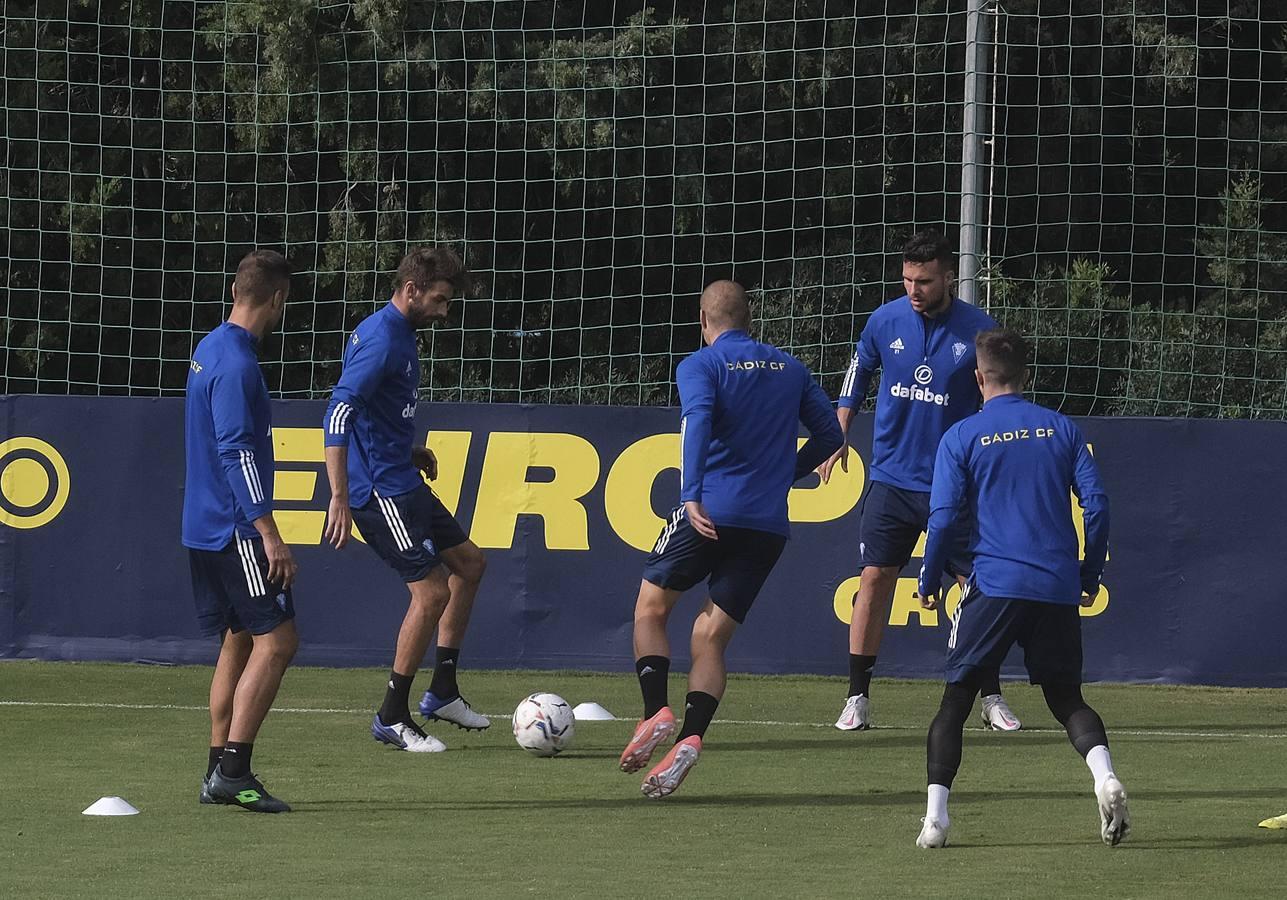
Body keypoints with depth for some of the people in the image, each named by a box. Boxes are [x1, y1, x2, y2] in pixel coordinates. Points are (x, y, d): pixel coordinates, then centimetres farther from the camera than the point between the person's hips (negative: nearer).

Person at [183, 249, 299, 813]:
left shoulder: (208, 351, 14)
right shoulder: (237, 364, -17)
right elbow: (238, 454, -22)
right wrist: (269, 534, -22)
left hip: (206, 528, 10)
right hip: (234, 529, -10)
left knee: (238, 640, 14)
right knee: (276, 640, -9)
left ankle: (219, 772, 14)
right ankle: (232, 769, -13)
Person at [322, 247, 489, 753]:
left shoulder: (400, 335, 13)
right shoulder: (381, 339, -18)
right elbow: (339, 413, -28)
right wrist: (339, 497, -33)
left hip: (402, 482, 11)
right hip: (382, 489, -11)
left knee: (469, 562, 17)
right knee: (431, 592, -10)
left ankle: (442, 691, 22)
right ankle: (392, 719, -1)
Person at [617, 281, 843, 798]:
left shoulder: (700, 366, 1)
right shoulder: (790, 369, 16)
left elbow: (699, 419, -18)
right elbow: (828, 436, 18)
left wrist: (692, 495, -26)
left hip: (710, 512, -4)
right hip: (769, 524, 4)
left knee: (651, 609, 13)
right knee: (711, 636, 5)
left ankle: (656, 712, -7)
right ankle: (691, 736, -15)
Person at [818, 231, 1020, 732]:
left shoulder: (978, 330, -8)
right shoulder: (885, 321, -2)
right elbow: (857, 374, 15)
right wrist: (839, 435, 10)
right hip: (892, 479, 1)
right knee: (875, 580, -3)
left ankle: (992, 699, 11)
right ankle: (857, 698, 4)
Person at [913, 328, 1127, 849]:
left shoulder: (961, 438, 2)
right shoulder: (1061, 429, 9)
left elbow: (943, 516, -4)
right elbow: (1096, 504, 4)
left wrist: (929, 583, 8)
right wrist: (1090, 576, 15)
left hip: (993, 586, -2)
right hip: (1057, 590, 2)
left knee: (955, 701, 8)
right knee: (1067, 699, 12)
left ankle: (935, 817, -1)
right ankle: (1104, 776, -16)